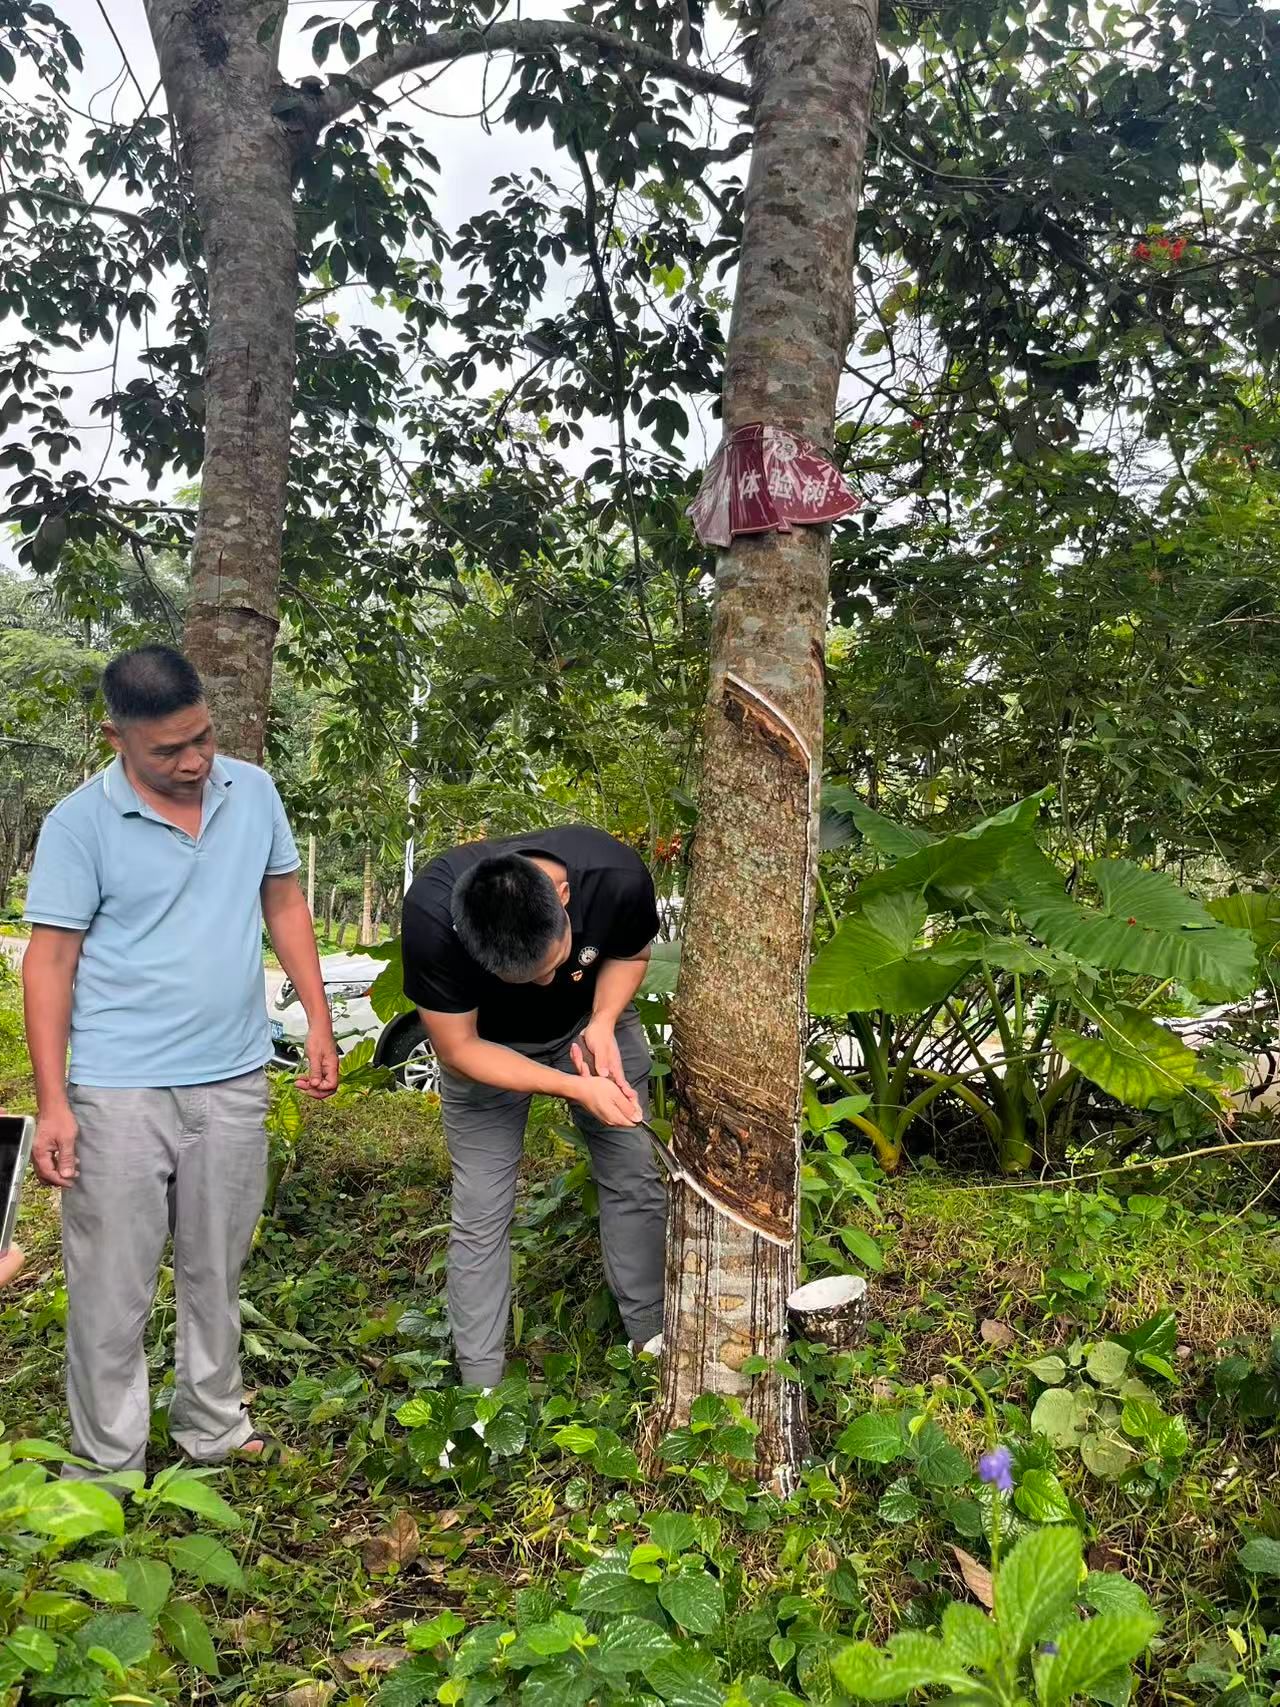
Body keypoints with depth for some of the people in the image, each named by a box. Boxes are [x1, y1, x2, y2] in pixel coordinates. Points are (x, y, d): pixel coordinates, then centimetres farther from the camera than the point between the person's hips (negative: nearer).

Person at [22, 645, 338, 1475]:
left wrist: (318, 1019, 6)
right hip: (121, 1092, -3)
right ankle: (111, 1468, 23)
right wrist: (52, 1102, -11)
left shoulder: (254, 791, 0)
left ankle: (216, 1433, 36)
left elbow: (285, 904, 10)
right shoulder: (80, 823, -11)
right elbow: (50, 962, -8)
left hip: (235, 1081, 4)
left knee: (217, 1275, 18)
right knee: (113, 1289, 7)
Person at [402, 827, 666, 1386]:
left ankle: (652, 1342, 23)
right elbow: (458, 1050, -25)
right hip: (486, 1044, -2)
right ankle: (480, 1385, 14)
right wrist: (577, 1088, -32)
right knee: (481, 1214, -3)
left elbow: (630, 954, -8)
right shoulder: (431, 914, -39)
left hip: (592, 1020, 2)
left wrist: (602, 1021, -26)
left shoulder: (618, 877, -34)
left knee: (635, 1182, 4)